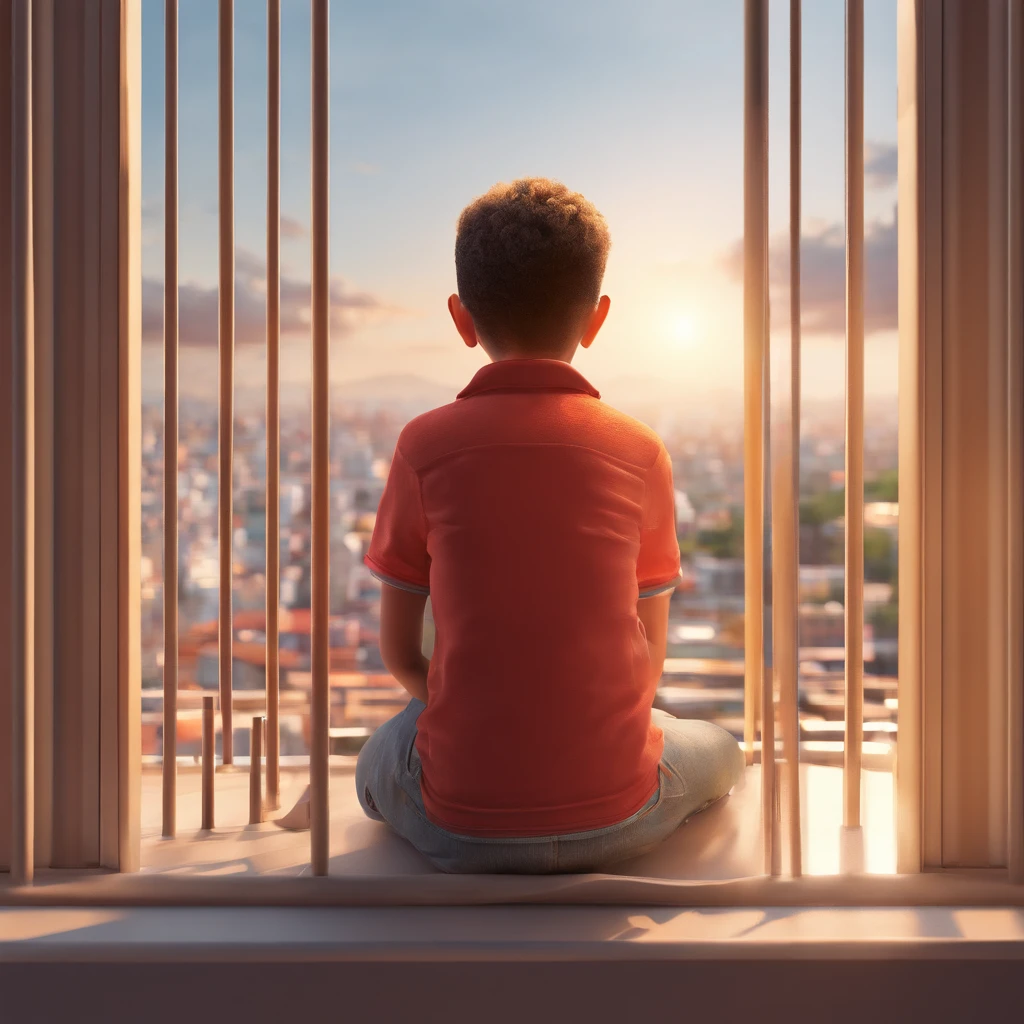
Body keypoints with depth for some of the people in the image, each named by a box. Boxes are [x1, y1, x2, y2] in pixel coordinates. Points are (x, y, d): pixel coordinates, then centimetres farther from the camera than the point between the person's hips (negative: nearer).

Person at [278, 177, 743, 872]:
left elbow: (397, 652, 2)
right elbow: (650, 660, 4)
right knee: (720, 751, 31)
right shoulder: (640, 451, -4)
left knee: (375, 763, 35)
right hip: (617, 821, -1)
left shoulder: (425, 444, -6)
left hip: (460, 832, 2)